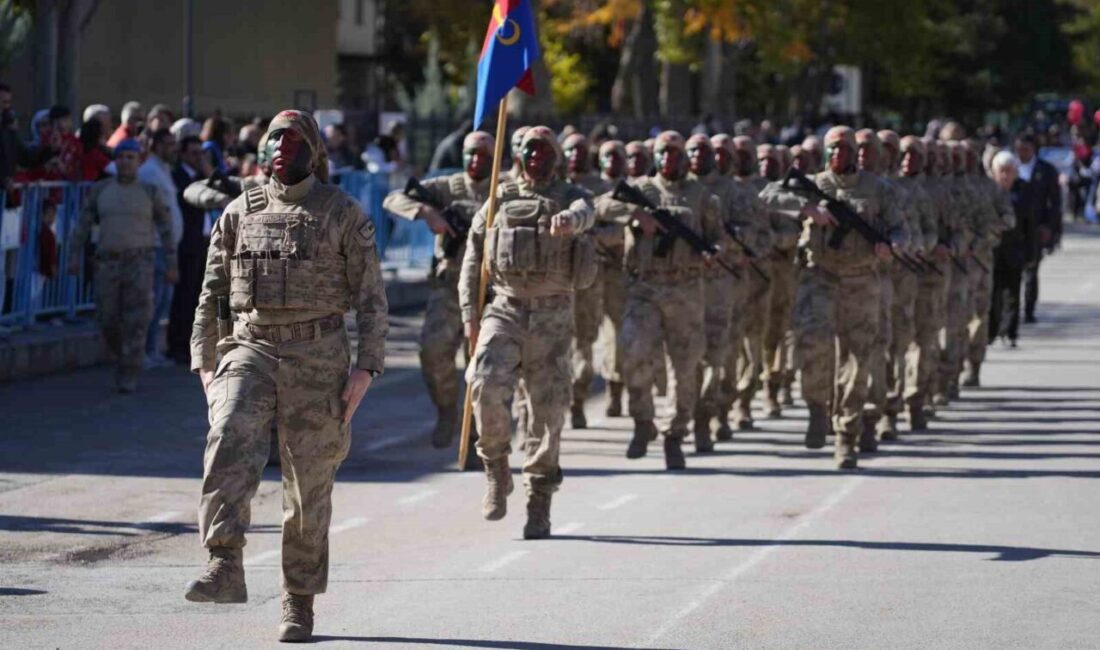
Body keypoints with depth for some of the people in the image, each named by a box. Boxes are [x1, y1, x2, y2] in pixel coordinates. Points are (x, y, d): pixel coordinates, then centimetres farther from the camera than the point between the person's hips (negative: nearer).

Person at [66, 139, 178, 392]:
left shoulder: (149, 192, 2)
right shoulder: (100, 190, 6)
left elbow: (165, 229, 5)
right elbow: (84, 223, 7)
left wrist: (171, 265, 2)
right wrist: (74, 255, -1)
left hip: (139, 263, -2)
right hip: (108, 263, 2)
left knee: (135, 322, -10)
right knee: (108, 321, 2)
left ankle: (129, 377, -4)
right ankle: (126, 358, 30)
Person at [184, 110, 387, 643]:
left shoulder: (343, 214, 1)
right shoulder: (240, 214, 10)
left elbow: (372, 296, -1)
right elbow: (211, 294, 14)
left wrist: (366, 368, -9)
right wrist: (204, 364, 7)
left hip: (316, 357, -2)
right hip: (251, 349, 2)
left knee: (309, 482, 3)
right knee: (231, 443, -25)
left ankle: (299, 603, 14)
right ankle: (225, 568, -33)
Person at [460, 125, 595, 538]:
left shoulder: (569, 198, 5)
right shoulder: (499, 200, 11)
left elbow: (584, 214, -20)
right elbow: (472, 258, 13)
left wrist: (568, 220, -45)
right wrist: (469, 314, 2)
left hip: (552, 320, -1)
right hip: (505, 311, 1)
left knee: (547, 412, 0)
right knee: (487, 386, -24)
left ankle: (539, 507, 11)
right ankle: (496, 471, -4)